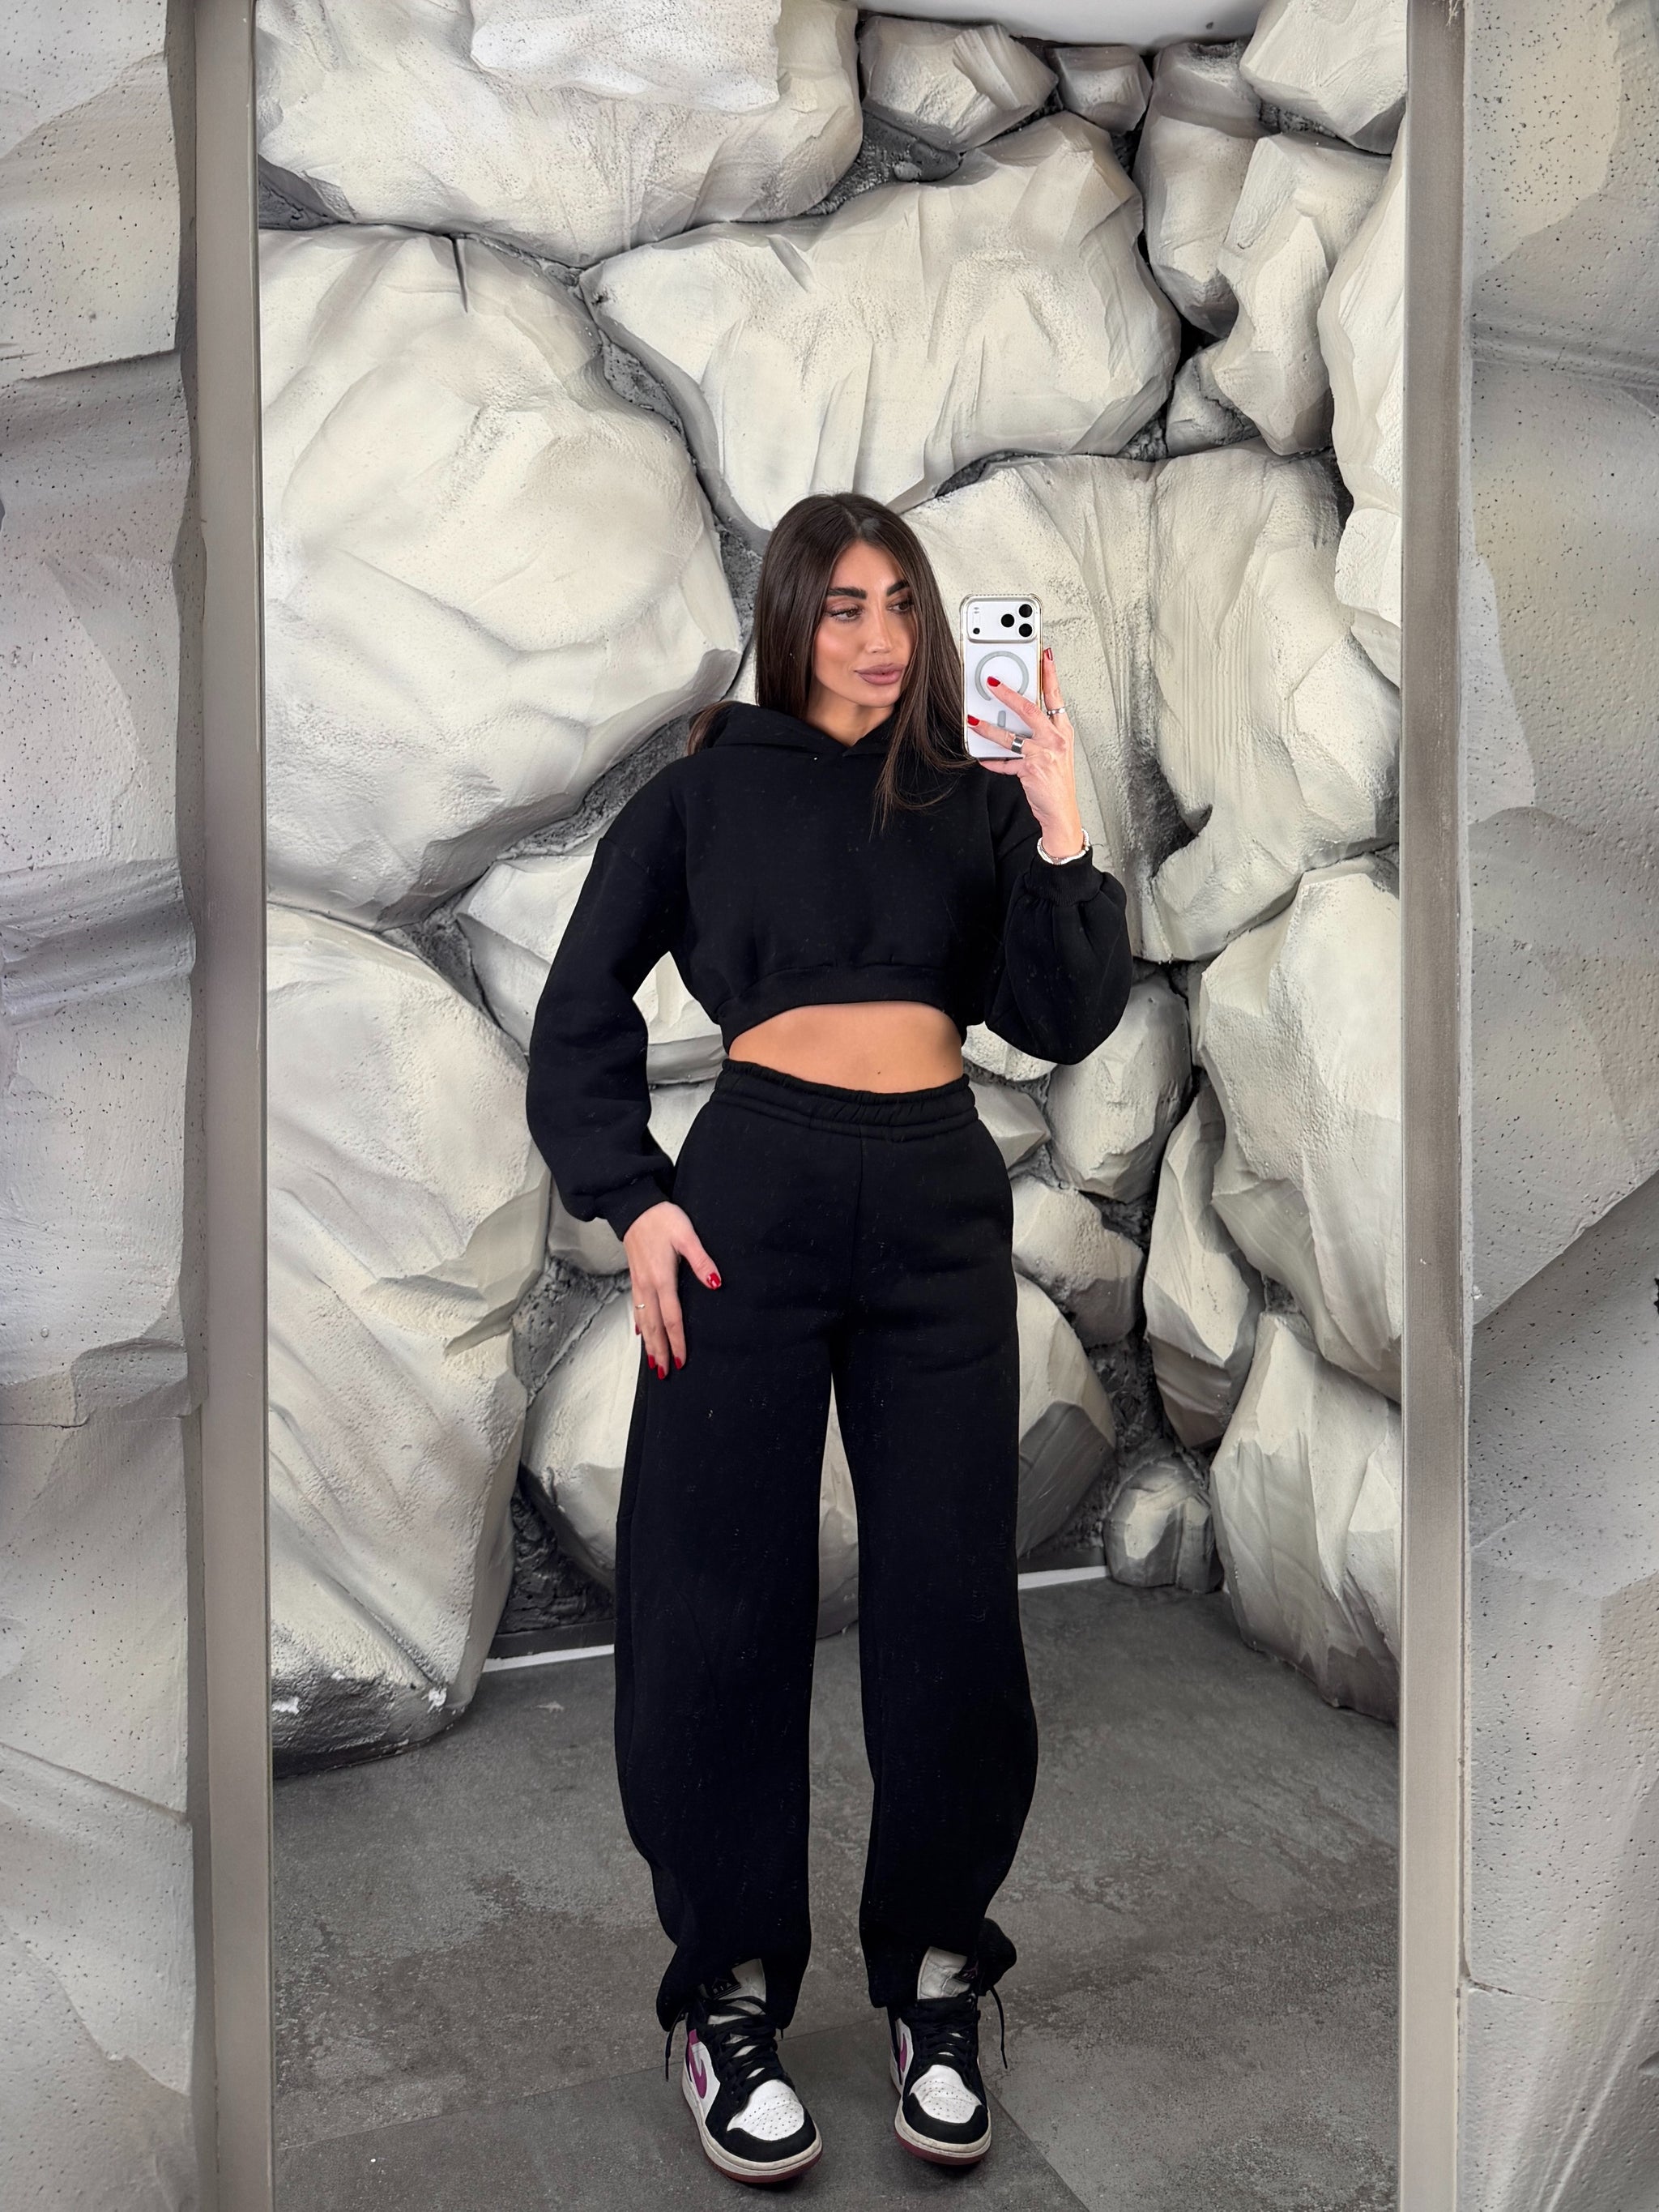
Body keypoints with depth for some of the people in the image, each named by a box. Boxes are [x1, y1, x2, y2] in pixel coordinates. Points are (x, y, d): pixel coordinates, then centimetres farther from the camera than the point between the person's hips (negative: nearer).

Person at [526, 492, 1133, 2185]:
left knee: (949, 1600, 4)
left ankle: (933, 1979, 23)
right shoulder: (706, 786, 7)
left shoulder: (974, 801, 12)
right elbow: (580, 1010, 7)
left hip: (941, 1204, 2)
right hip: (755, 1188, -1)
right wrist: (634, 1202, -4)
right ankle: (730, 1992, 20)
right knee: (720, 1599, 2)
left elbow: (1064, 1023, 4)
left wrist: (1059, 833, -7)